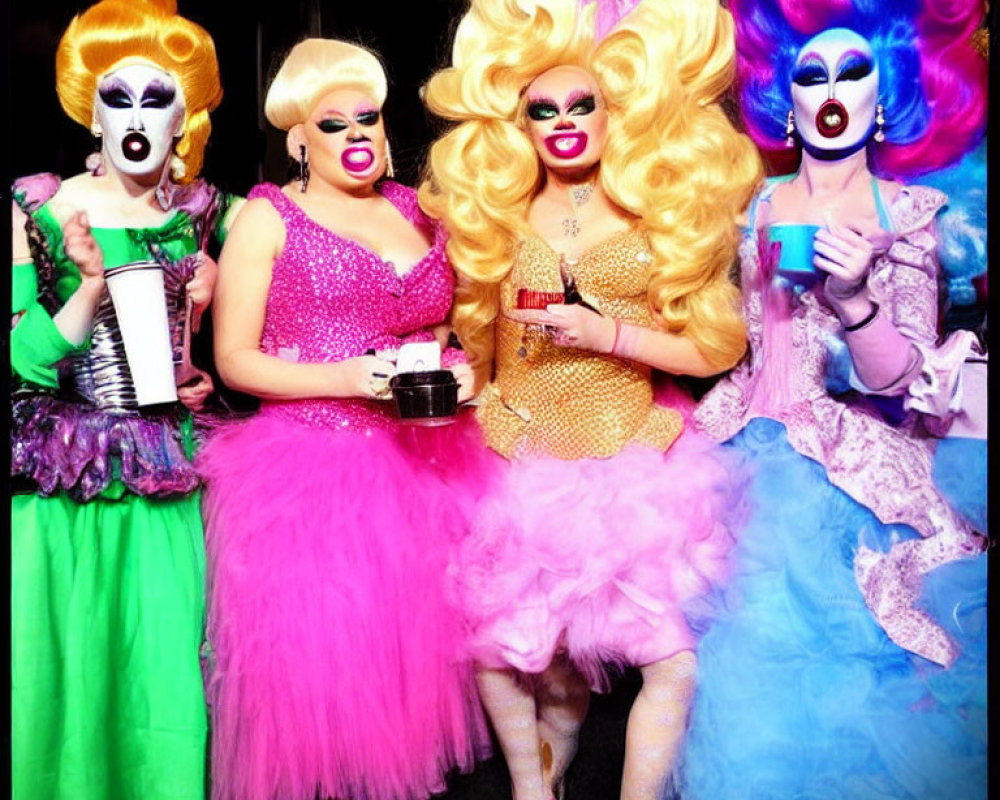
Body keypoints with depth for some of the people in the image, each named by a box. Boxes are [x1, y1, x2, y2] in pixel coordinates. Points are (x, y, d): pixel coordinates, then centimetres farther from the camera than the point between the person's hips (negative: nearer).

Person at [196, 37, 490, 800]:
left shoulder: (417, 211, 14)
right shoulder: (267, 218, 2)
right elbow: (233, 358, -3)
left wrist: (457, 372, 0)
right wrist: (344, 379, -16)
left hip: (423, 466, 4)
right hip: (307, 472, -4)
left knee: (414, 640, 8)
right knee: (314, 653, -4)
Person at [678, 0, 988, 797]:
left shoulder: (908, 214, 4)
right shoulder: (754, 208, 10)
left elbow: (900, 381, -8)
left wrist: (854, 297, -25)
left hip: (857, 473, -2)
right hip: (749, 455, 2)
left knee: (844, 653, -9)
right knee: (743, 654, -3)